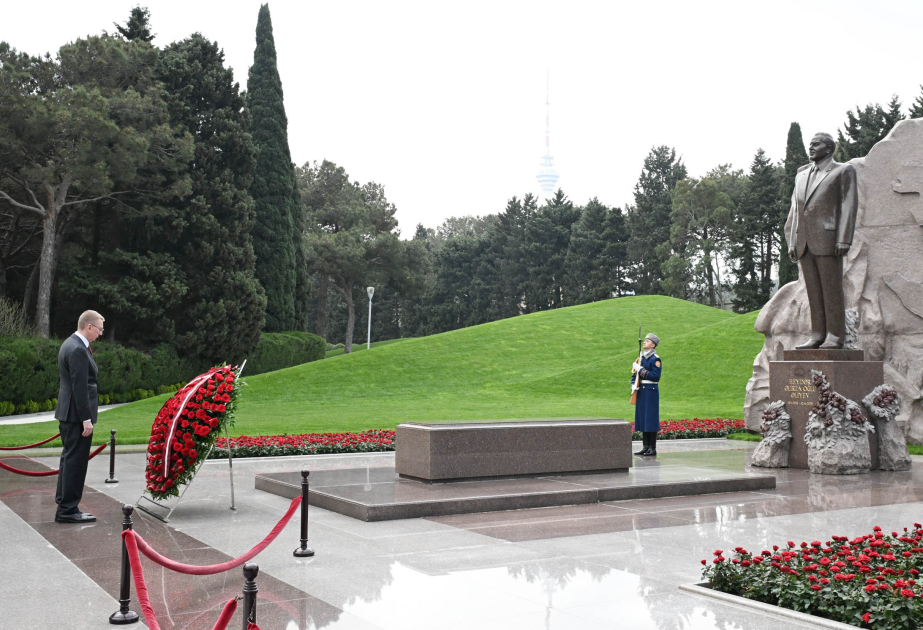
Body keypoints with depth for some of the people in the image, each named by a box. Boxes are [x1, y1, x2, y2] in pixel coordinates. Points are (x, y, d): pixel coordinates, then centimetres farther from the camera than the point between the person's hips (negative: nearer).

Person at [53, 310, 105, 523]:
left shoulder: (70, 344, 13)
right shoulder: (78, 350, -19)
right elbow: (80, 387, -21)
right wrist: (86, 419, -20)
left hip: (68, 413, 11)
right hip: (76, 415, -11)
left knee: (69, 458, 16)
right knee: (76, 461, -4)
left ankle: (64, 506, 25)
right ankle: (68, 510, 3)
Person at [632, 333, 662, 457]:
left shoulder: (655, 359, -8)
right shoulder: (641, 358, 14)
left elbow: (656, 376, -17)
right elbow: (634, 374, 18)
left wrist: (641, 370, -18)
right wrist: (633, 385, -1)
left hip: (651, 392, -7)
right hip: (641, 392, 7)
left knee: (651, 420, -5)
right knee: (642, 419, 9)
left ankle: (653, 449, 0)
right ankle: (645, 447, 16)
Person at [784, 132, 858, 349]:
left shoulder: (843, 171, 5)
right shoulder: (802, 174, 21)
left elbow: (849, 205, -3)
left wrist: (843, 240, -13)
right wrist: (791, 241, 10)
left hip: (827, 239, -5)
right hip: (804, 242, 6)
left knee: (832, 289, -4)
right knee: (813, 291, 5)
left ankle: (835, 336, -1)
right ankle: (817, 335, 8)